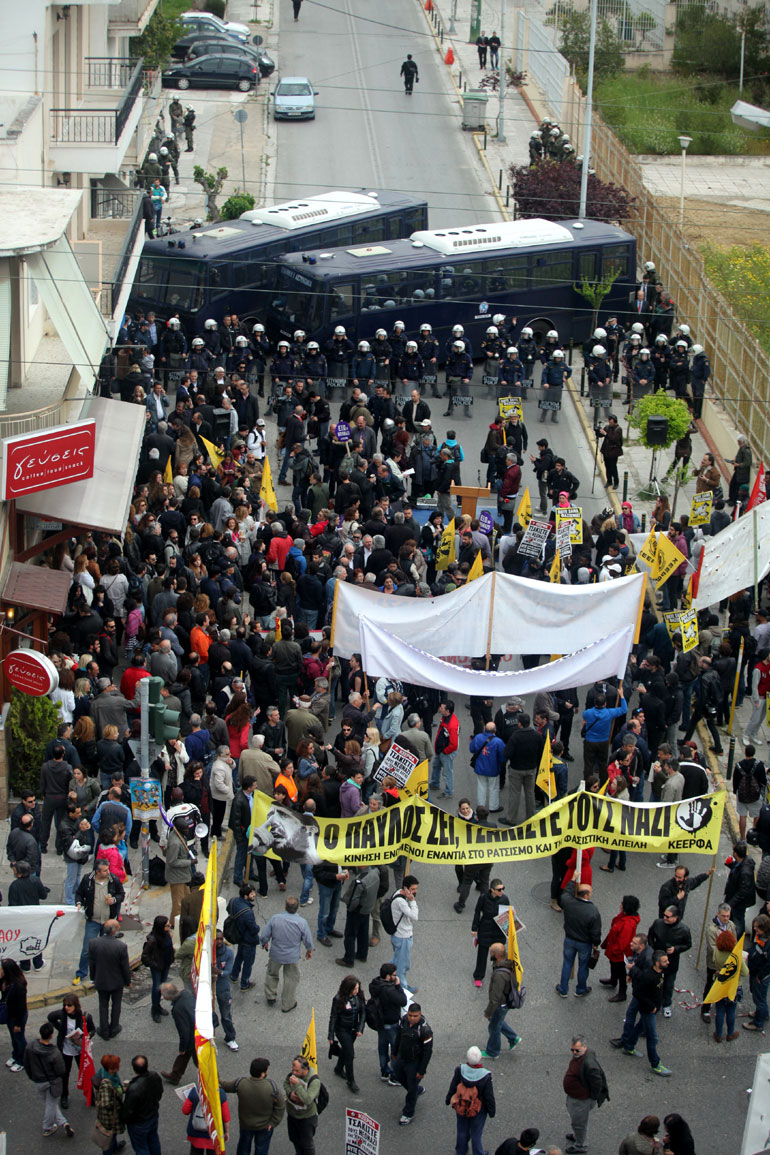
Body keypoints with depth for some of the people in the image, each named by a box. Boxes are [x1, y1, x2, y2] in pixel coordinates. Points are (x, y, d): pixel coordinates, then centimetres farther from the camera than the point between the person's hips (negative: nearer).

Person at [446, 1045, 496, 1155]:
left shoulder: (460, 1071, -26)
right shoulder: (485, 1077, -32)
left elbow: (452, 1088, -9)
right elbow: (489, 1097, -19)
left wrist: (448, 1100, 11)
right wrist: (491, 1112, -1)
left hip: (461, 1108, 3)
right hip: (478, 1111, -3)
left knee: (462, 1131, 27)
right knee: (476, 1134, 21)